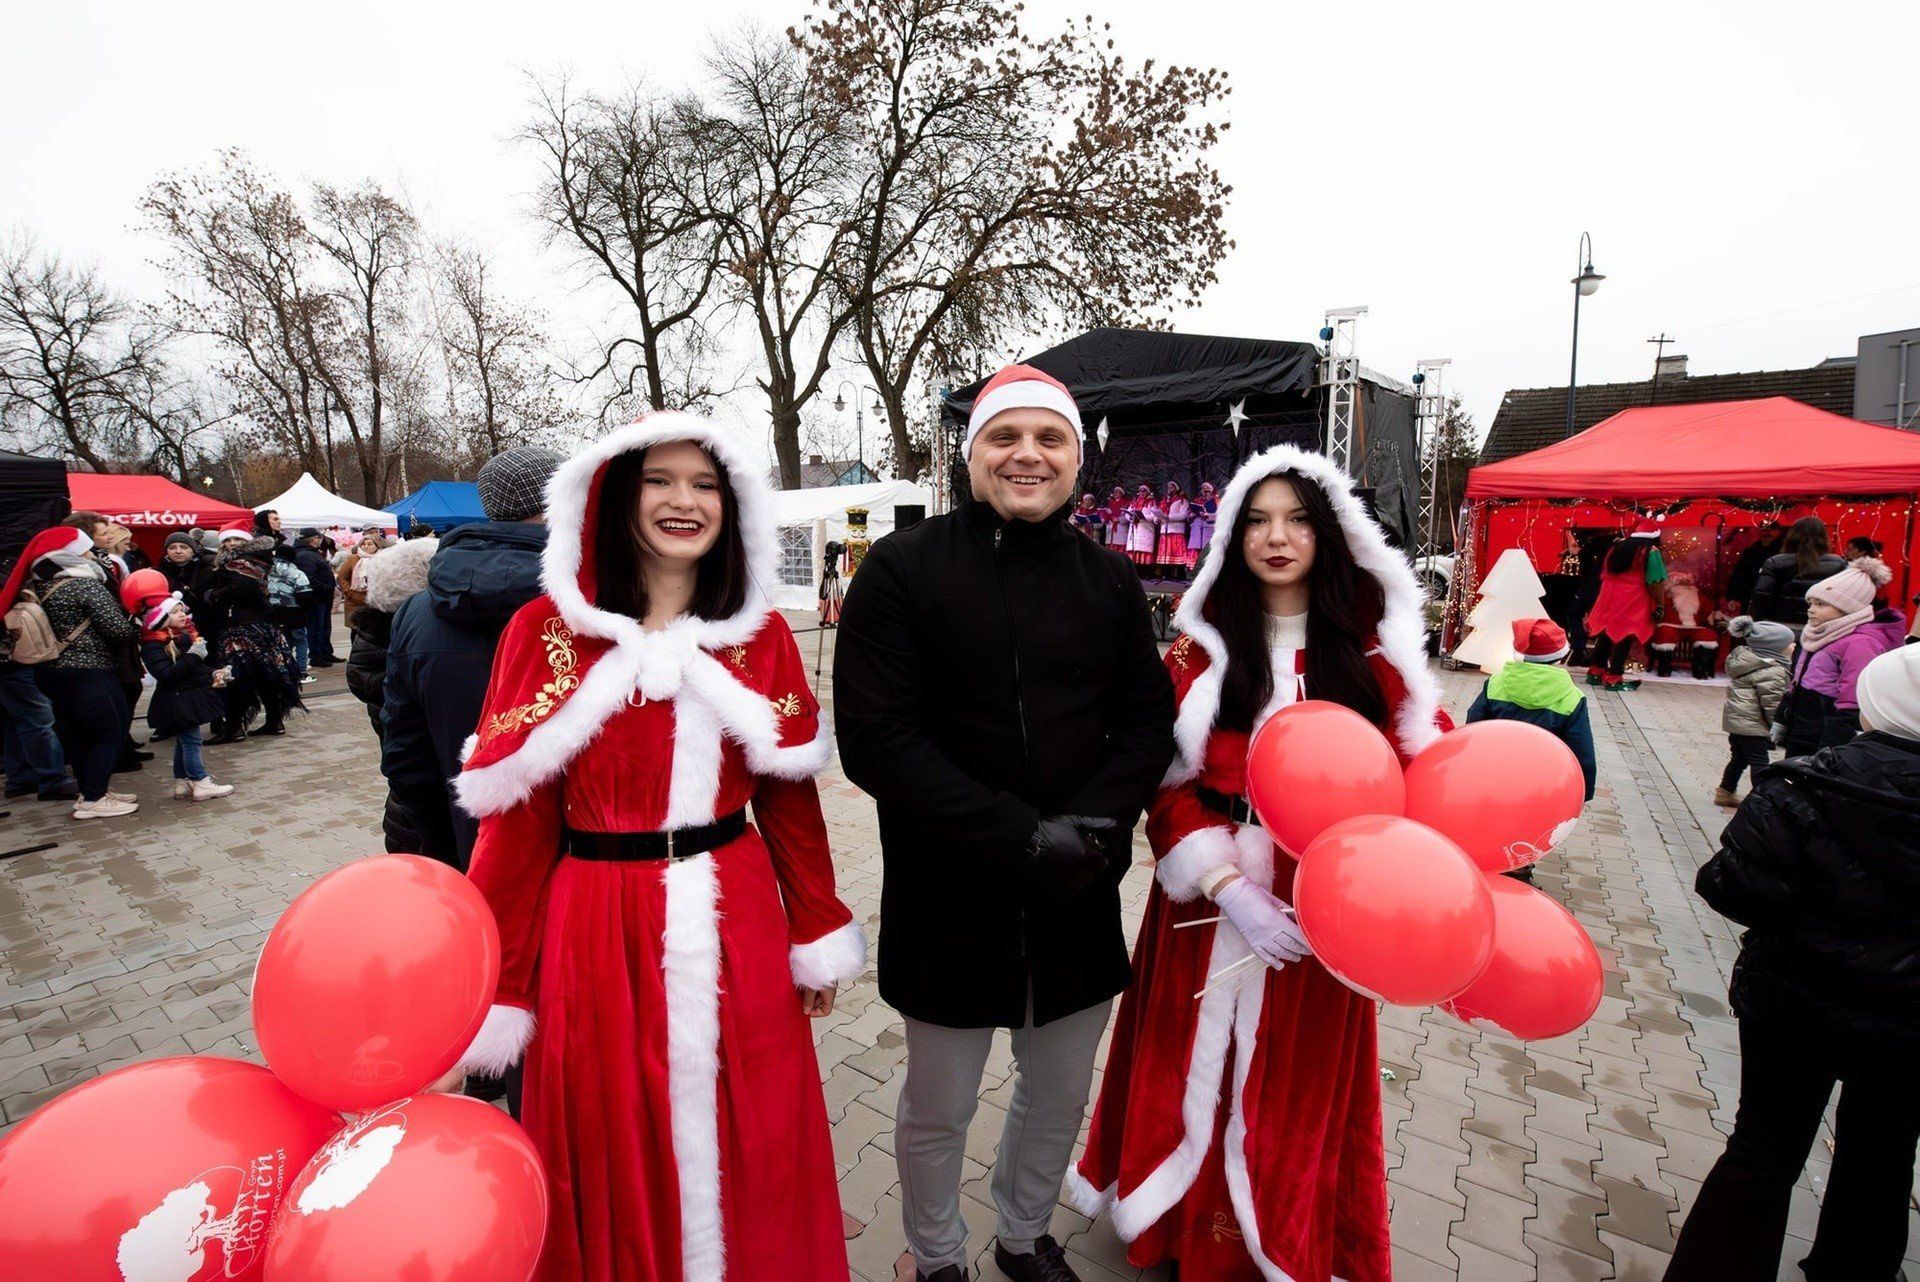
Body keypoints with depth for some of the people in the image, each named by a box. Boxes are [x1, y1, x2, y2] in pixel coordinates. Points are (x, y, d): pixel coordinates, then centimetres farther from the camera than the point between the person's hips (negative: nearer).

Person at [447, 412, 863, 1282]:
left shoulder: (761, 636, 2)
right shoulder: (546, 633, -5)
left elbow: (789, 798, 5)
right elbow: (515, 823, -3)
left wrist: (819, 941, 7)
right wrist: (495, 994, -1)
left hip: (737, 931, 2)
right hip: (597, 935, -2)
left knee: (751, 1156, 17)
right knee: (614, 1170, 16)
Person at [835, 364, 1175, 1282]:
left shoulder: (1111, 580, 3)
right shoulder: (902, 569, -10)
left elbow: (1149, 721, 2)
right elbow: (874, 739, -16)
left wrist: (1090, 825, -16)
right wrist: (1021, 839, -21)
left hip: (1078, 899, 4)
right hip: (948, 898, -3)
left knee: (1060, 1093, 23)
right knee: (937, 1108, 17)